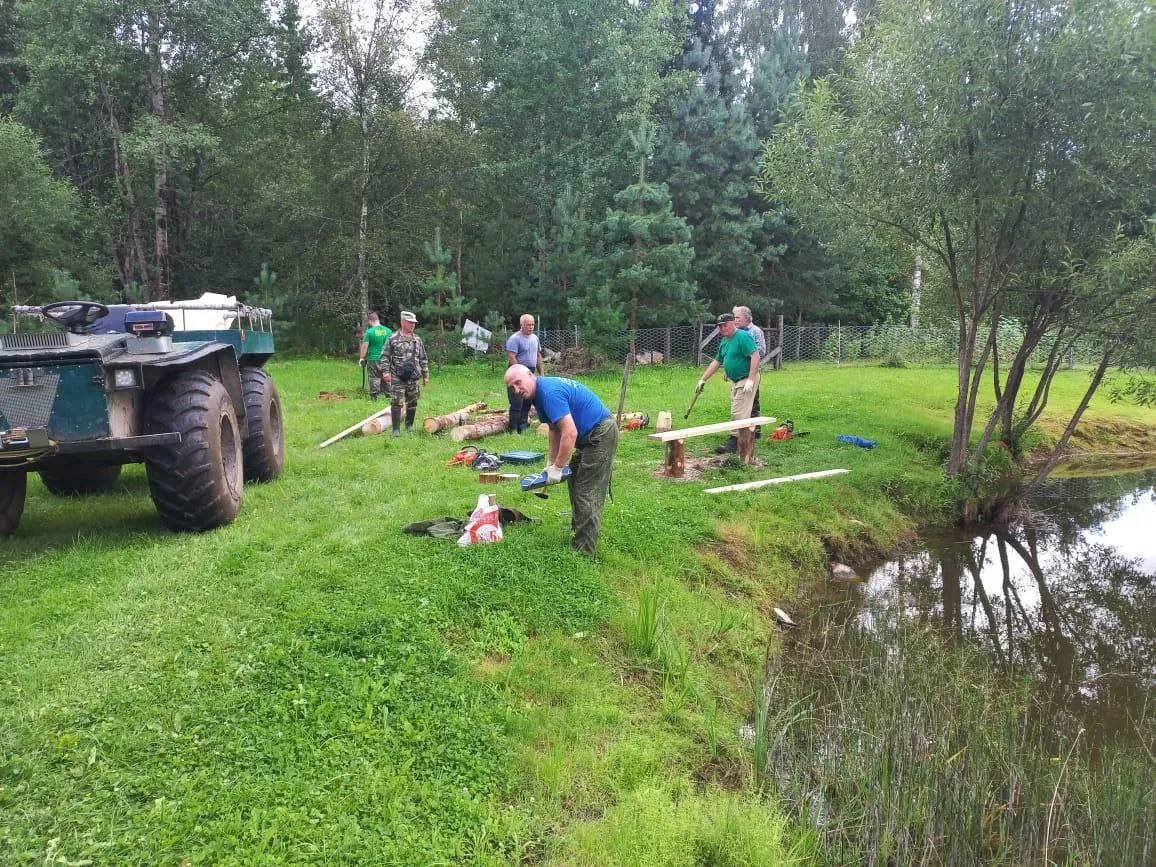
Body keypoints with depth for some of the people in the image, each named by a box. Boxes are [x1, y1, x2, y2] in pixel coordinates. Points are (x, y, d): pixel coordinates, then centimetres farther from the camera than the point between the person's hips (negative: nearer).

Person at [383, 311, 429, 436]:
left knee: (412, 403, 10)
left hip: (413, 378, 4)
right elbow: (385, 356, -1)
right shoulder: (393, 338, -2)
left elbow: (423, 359, 16)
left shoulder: (417, 340, 11)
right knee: (397, 403, -9)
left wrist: (425, 375, 13)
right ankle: (396, 429, -5)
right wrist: (386, 371, -11)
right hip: (397, 378, -4)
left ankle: (409, 426, 26)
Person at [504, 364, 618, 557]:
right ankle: (578, 530, 31)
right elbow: (555, 429, 16)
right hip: (588, 436, 11)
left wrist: (557, 468, -21)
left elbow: (570, 433, -29)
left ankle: (583, 551, -3)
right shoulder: (538, 394, 8)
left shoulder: (549, 392, -25)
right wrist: (551, 463, 11)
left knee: (588, 493, -8)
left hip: (601, 434, -11)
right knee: (576, 484, 19)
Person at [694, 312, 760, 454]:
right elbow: (716, 362, 21)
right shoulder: (724, 341, 14)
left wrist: (750, 380, -27)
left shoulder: (743, 337, -15)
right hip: (735, 382, 10)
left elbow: (755, 356, -23)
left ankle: (734, 444, -11)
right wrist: (702, 380, 19)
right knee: (736, 413, 12)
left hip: (746, 381, -10)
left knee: (739, 414, -11)